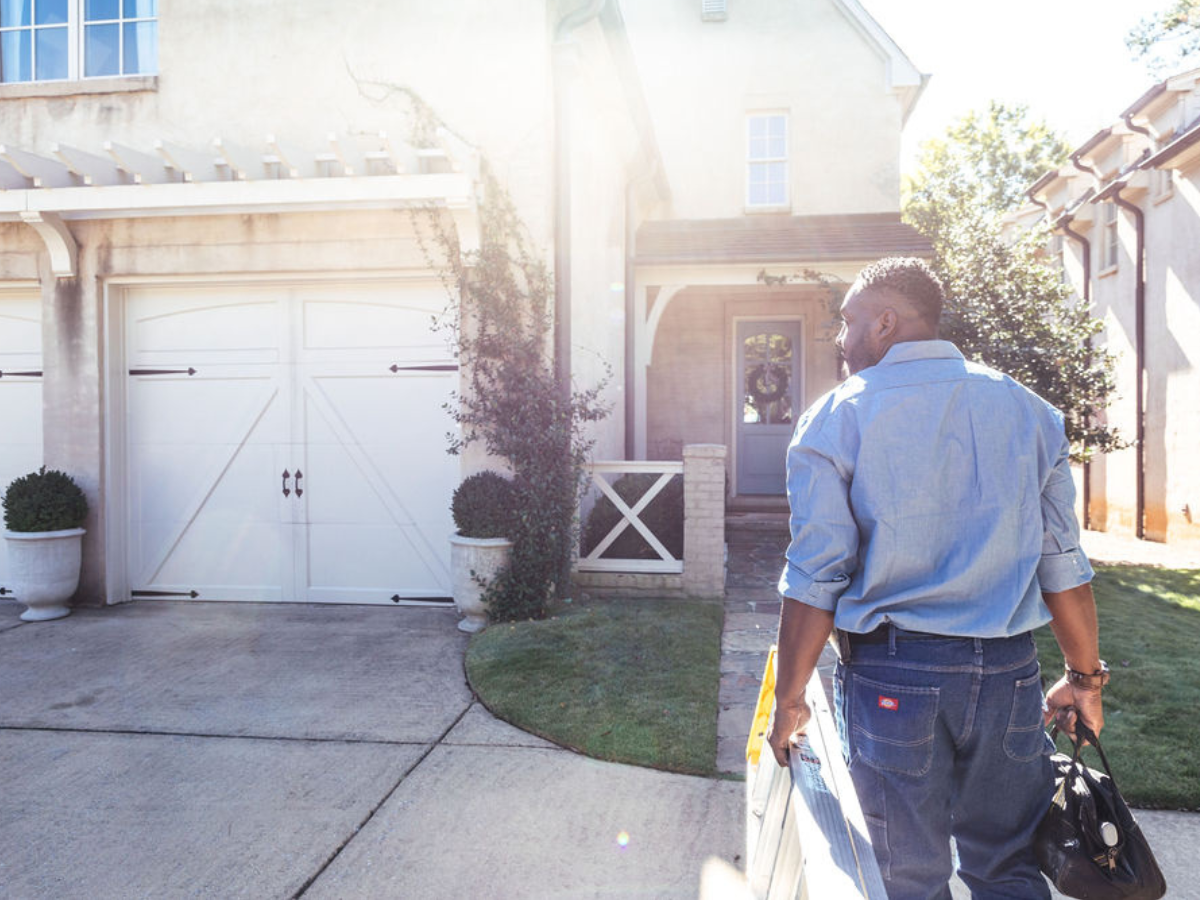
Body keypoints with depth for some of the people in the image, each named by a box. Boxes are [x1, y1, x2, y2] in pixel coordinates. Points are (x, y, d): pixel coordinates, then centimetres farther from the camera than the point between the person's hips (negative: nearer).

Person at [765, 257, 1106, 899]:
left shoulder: (837, 418, -7)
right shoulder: (1027, 409, 6)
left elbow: (815, 578, -10)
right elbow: (1064, 565, 7)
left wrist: (789, 697, -2)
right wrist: (1085, 676, 18)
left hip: (891, 674, -3)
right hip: (1008, 672, 4)